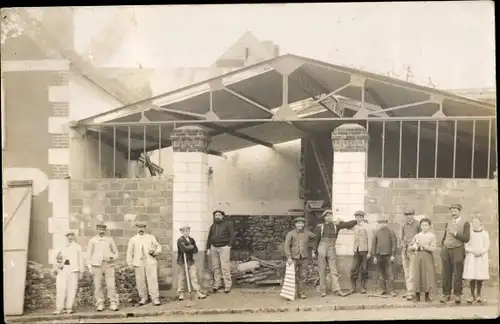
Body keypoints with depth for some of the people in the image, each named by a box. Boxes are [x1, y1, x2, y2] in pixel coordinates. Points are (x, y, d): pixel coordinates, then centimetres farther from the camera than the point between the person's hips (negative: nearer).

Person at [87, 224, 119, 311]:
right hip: (97, 265, 0)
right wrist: (90, 267, 2)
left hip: (109, 265, 0)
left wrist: (112, 258, -5)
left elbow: (116, 253, 16)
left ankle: (113, 304, -2)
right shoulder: (92, 240, 8)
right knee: (98, 286, -2)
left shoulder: (110, 240, 11)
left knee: (111, 285, -7)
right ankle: (100, 304, 7)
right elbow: (89, 254, 10)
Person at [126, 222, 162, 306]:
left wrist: (156, 252, -4)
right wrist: (130, 263, 5)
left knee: (153, 280, -8)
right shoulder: (133, 239, 12)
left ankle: (155, 298, -5)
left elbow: (158, 246, 17)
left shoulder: (151, 237, 12)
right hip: (139, 262, 1)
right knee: (140, 281, 0)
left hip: (150, 261, -1)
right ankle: (143, 298, 16)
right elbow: (130, 252, 12)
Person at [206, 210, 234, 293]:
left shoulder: (227, 224, 2)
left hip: (224, 247, -5)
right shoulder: (213, 226, 17)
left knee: (225, 267, -9)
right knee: (215, 267, 4)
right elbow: (209, 238, 19)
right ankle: (217, 284, 11)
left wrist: (229, 245, -11)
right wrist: (208, 248, 12)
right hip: (214, 247, 5)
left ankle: (227, 286, -6)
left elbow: (232, 235, -2)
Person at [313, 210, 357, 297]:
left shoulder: (336, 225, 6)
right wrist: (315, 251, 2)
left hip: (332, 249, 1)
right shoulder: (320, 227, 2)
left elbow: (348, 224, 2)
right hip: (322, 249, -1)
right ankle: (323, 290, 9)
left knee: (334, 271, -2)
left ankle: (336, 290, -2)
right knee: (322, 271, 3)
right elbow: (316, 239, 4)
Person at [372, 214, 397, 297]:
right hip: (379, 255, 3)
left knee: (389, 273, -7)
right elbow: (374, 244, 9)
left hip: (388, 255, -3)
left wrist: (393, 255, -7)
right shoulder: (377, 232, 8)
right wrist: (374, 256, 5)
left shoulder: (391, 232, 1)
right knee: (381, 274, 8)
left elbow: (394, 243, -1)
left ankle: (391, 290, -2)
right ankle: (383, 289, 16)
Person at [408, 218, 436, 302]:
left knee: (428, 275, -4)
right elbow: (409, 247, 15)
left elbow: (433, 248, -8)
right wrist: (415, 247, -5)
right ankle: (417, 295, 7)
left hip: (428, 257, -2)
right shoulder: (417, 236, 11)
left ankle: (427, 296, 6)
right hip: (417, 256, 2)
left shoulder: (432, 236, 3)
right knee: (417, 275, -1)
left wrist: (423, 246, -16)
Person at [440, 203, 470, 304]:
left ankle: (457, 295, 4)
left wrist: (455, 233, -14)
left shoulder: (465, 223, 1)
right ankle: (446, 294, 5)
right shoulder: (448, 223, 12)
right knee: (446, 274, 1)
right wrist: (442, 249, 10)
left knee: (458, 274, -3)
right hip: (446, 250, 3)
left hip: (458, 250, -3)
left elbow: (466, 238, -7)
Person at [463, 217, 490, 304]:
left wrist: (480, 252, -14)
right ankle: (472, 295, 4)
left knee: (480, 277, -1)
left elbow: (487, 246, 2)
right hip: (471, 257, 0)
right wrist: (473, 251, -12)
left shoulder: (484, 234, 5)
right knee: (471, 277, -6)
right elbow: (466, 246, 4)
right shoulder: (470, 233, 7)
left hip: (482, 257, 0)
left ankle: (478, 295, 13)